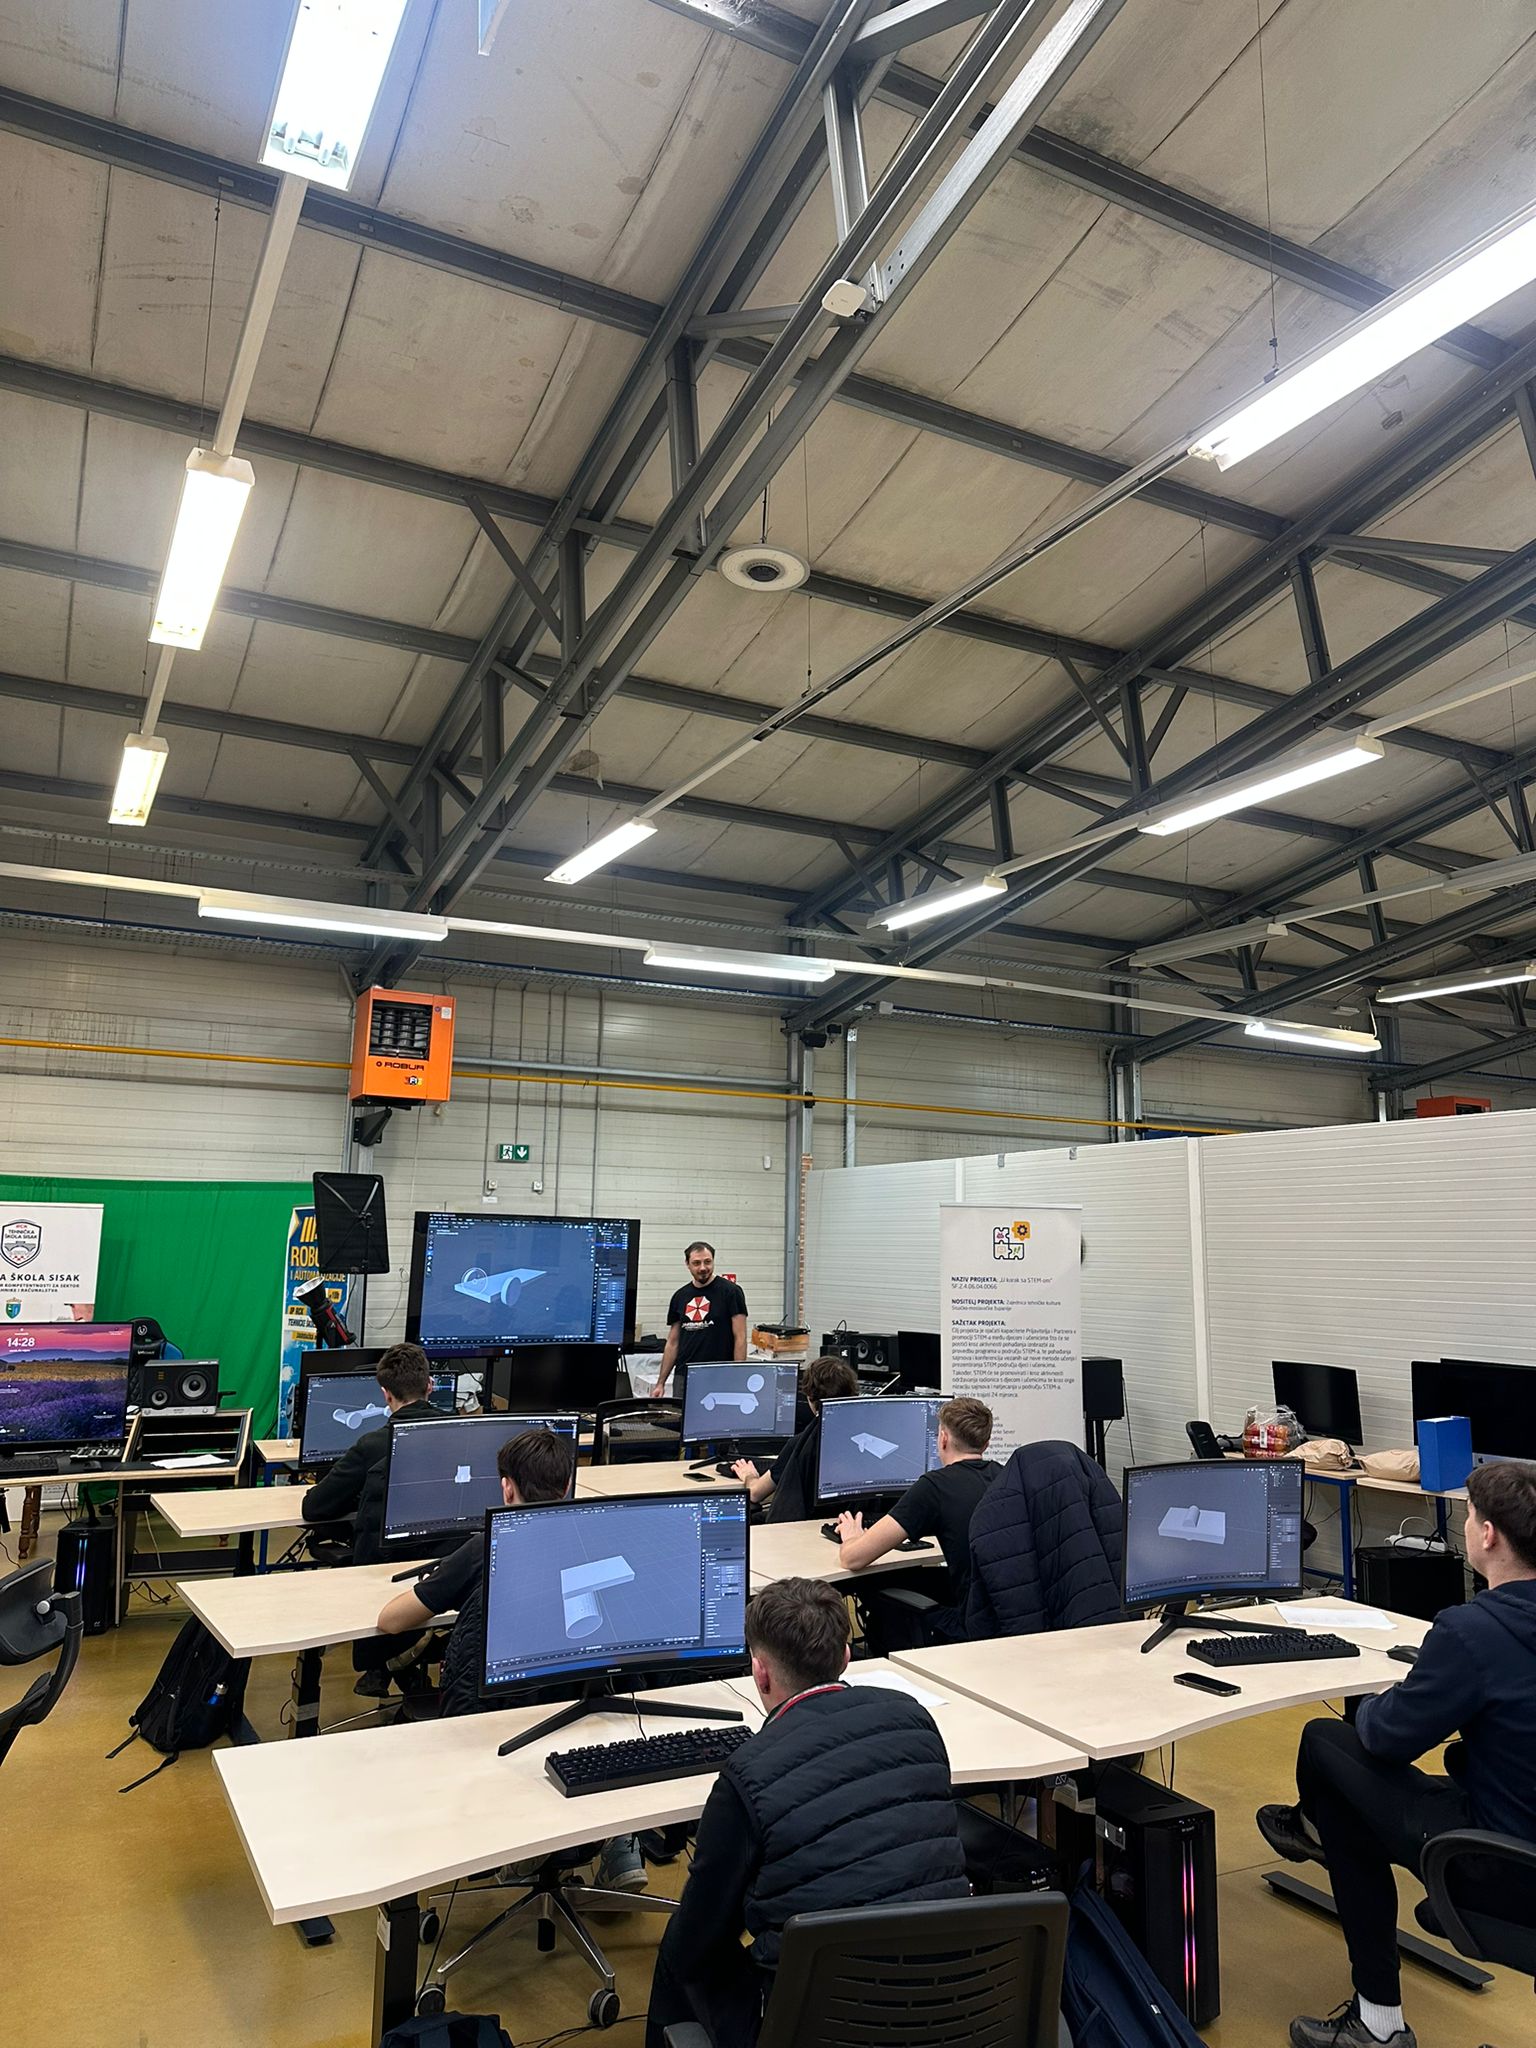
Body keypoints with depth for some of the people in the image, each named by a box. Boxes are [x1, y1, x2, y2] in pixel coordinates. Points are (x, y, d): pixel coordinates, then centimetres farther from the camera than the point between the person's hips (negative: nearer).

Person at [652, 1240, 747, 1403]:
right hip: (683, 1379, 5)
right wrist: (660, 1383, 9)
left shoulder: (730, 1292, -5)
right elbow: (672, 1343, 14)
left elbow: (740, 1338, -7)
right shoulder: (680, 1297, 10)